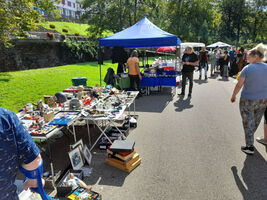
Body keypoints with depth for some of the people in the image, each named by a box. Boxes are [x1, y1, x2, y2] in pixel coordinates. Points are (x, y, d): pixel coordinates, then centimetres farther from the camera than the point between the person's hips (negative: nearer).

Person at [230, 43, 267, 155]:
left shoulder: (247, 68, -14)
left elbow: (239, 85, -13)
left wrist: (233, 96, 1)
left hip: (247, 101, -4)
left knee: (248, 123, 8)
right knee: (256, 122, 23)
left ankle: (250, 147, 10)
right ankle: (250, 137, 46)